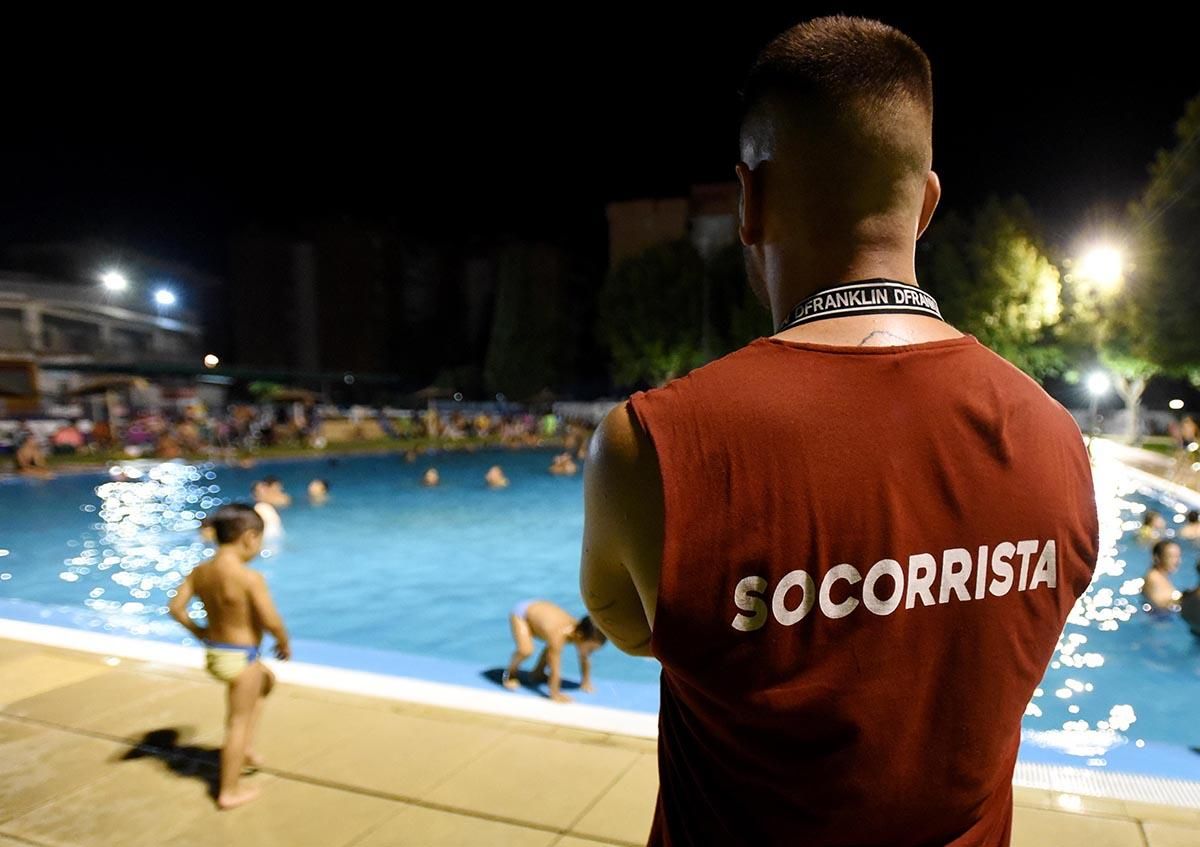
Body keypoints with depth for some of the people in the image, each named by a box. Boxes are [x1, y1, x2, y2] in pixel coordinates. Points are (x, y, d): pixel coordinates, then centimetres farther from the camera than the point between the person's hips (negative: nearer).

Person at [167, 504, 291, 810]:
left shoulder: (199, 571, -3)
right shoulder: (250, 578, -26)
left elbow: (175, 607, 2)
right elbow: (272, 622, -26)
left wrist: (198, 632, 17)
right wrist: (284, 644, -7)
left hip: (213, 653, 8)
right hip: (240, 658, -8)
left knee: (266, 679, 30)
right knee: (238, 721, 8)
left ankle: (245, 746, 29)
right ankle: (229, 792, 21)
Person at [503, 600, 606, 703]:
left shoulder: (580, 630, -18)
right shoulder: (557, 636, -38)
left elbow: (585, 660, -2)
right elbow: (555, 668, -35)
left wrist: (586, 682, 4)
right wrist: (555, 694, -32)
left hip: (538, 608, 7)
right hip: (521, 613, -7)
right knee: (526, 650, -24)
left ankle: (537, 672, 32)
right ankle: (510, 673, 5)